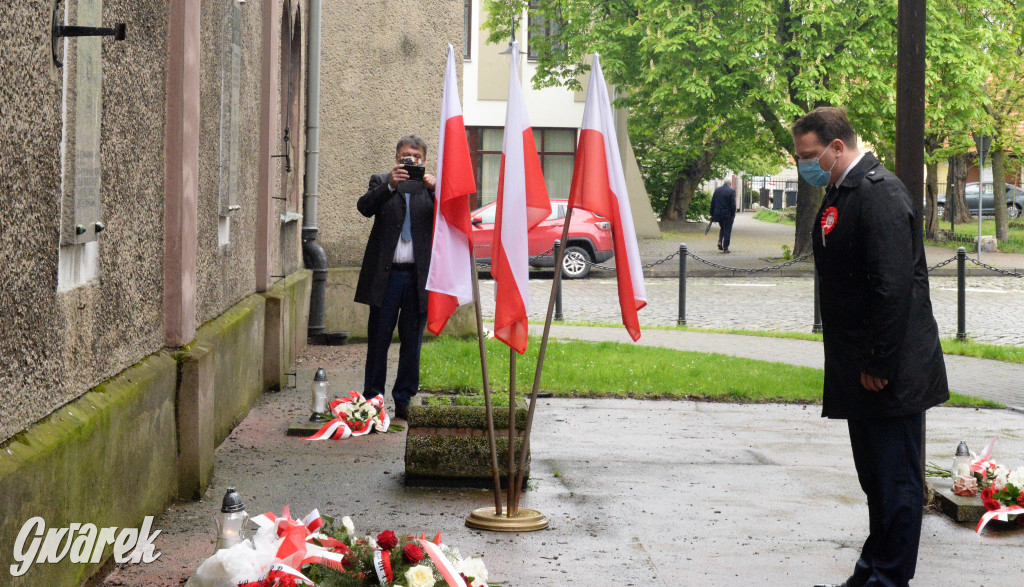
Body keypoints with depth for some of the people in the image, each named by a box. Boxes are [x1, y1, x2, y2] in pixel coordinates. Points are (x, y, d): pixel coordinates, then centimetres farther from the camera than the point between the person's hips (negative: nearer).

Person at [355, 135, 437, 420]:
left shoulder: (432, 187, 9)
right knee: (378, 340, 4)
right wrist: (390, 186, -25)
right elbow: (364, 207, -11)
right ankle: (372, 397, 12)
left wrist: (435, 190, -22)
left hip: (419, 277, 1)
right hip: (386, 275, -1)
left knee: (412, 342, 5)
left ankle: (403, 399, 13)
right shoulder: (382, 182, 7)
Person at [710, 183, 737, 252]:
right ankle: (725, 248, 3)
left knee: (722, 228, 24)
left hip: (718, 214, 4)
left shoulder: (717, 190, 3)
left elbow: (712, 203, 6)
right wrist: (733, 215, -5)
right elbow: (733, 205, -14)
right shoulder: (731, 191, -11)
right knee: (727, 231, 4)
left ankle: (720, 242, 6)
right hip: (727, 215, -4)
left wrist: (712, 214, 12)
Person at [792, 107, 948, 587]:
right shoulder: (838, 194, 13)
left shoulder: (880, 193, -17)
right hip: (861, 370, 10)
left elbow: (894, 287, -23)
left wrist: (878, 364, -20)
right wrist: (857, 365, 16)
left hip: (892, 373, -10)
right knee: (877, 480, 18)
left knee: (896, 483, -2)